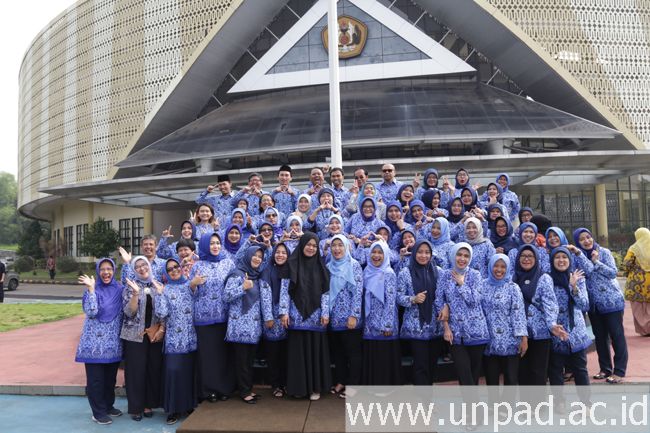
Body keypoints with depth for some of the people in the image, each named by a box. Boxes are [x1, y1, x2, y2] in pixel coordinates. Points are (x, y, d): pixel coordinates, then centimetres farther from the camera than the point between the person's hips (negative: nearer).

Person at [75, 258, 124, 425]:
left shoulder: (119, 289, 4)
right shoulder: (92, 289, -5)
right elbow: (91, 312, -20)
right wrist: (91, 289, -22)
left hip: (113, 341, 4)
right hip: (95, 341, -4)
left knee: (111, 377, 14)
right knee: (96, 378, 2)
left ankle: (108, 406, 30)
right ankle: (98, 412, 14)